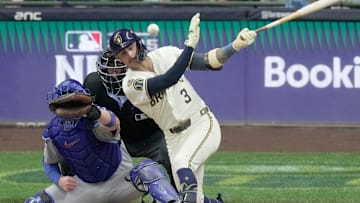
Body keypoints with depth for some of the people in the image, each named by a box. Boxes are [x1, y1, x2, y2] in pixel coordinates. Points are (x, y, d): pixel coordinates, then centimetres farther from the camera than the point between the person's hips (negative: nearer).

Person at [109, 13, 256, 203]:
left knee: (182, 162, -31)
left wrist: (235, 45, -21)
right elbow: (169, 80, -28)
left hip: (203, 125, -1)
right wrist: (190, 44, -28)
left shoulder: (166, 54, -3)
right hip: (175, 138, 1)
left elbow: (210, 62, -5)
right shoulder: (130, 84, -13)